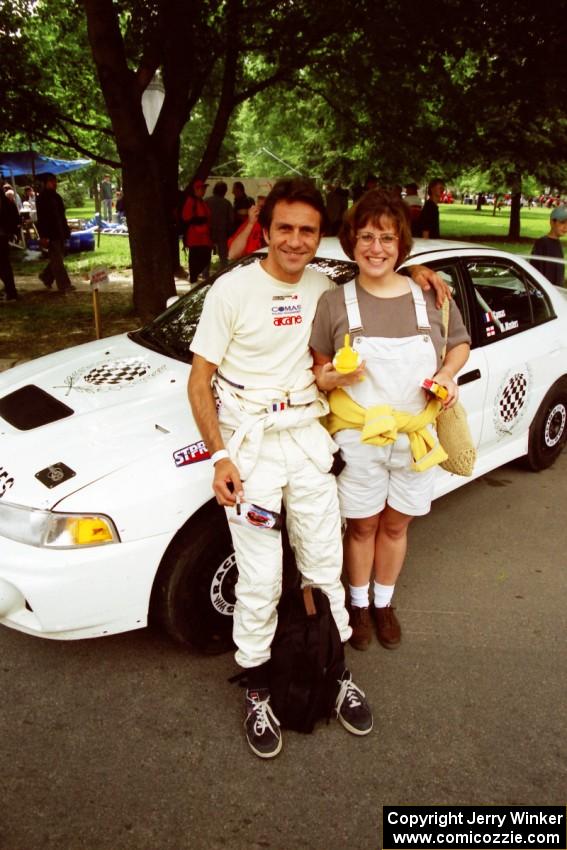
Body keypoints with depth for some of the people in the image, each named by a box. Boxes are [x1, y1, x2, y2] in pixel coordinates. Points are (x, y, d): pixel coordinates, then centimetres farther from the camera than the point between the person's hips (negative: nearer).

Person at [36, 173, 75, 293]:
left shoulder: (56, 196, 15)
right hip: (51, 234, -8)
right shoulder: (42, 198, -9)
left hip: (59, 233, 8)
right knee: (57, 260, -6)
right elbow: (41, 218, -14)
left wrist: (66, 230, 16)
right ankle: (64, 285, -5)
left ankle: (46, 277, 32)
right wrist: (43, 236, -20)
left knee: (58, 258, 14)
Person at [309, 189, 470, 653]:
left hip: (415, 437, 2)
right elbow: (318, 372, -2)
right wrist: (336, 376, -25)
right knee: (362, 526, 13)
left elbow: (461, 342, 14)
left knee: (395, 526, 17)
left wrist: (449, 373, -7)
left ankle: (384, 603, 40)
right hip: (358, 439, -2)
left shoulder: (430, 297, -2)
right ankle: (359, 604, 37)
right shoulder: (335, 303, -6)